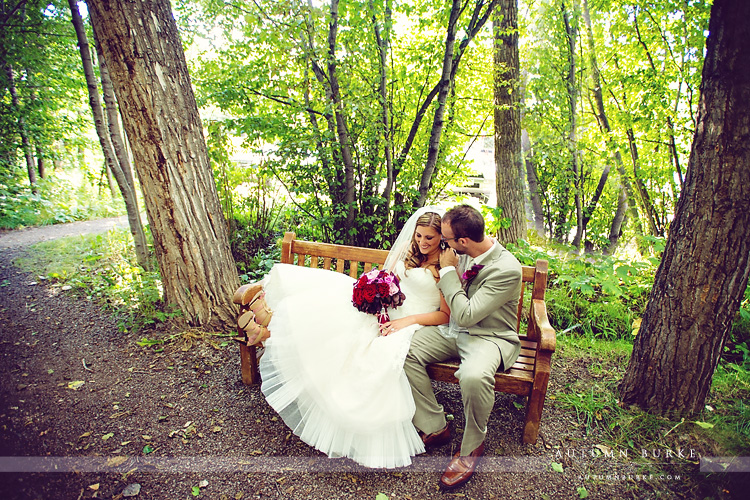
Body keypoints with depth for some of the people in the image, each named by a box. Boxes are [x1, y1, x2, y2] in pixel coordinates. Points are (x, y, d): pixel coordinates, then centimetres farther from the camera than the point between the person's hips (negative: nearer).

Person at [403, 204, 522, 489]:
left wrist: (448, 271, -20)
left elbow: (465, 315, -26)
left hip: (490, 336, -7)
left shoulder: (507, 270, -25)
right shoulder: (463, 254, -3)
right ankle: (434, 428, 2)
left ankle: (472, 446, -5)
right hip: (455, 331, 7)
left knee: (474, 376, -38)